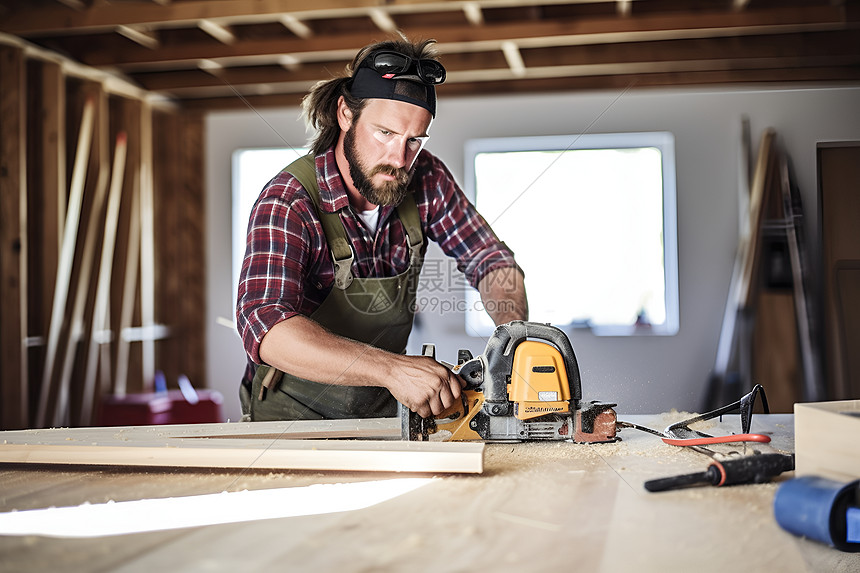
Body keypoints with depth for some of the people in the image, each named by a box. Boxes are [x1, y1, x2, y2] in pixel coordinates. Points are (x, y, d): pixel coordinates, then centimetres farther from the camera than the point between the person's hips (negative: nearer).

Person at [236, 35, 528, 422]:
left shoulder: (425, 179, -8)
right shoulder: (288, 202, -22)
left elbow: (491, 261, 2)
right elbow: (265, 328, -36)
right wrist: (393, 368, -47)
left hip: (382, 411, 3)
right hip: (292, 413, -3)